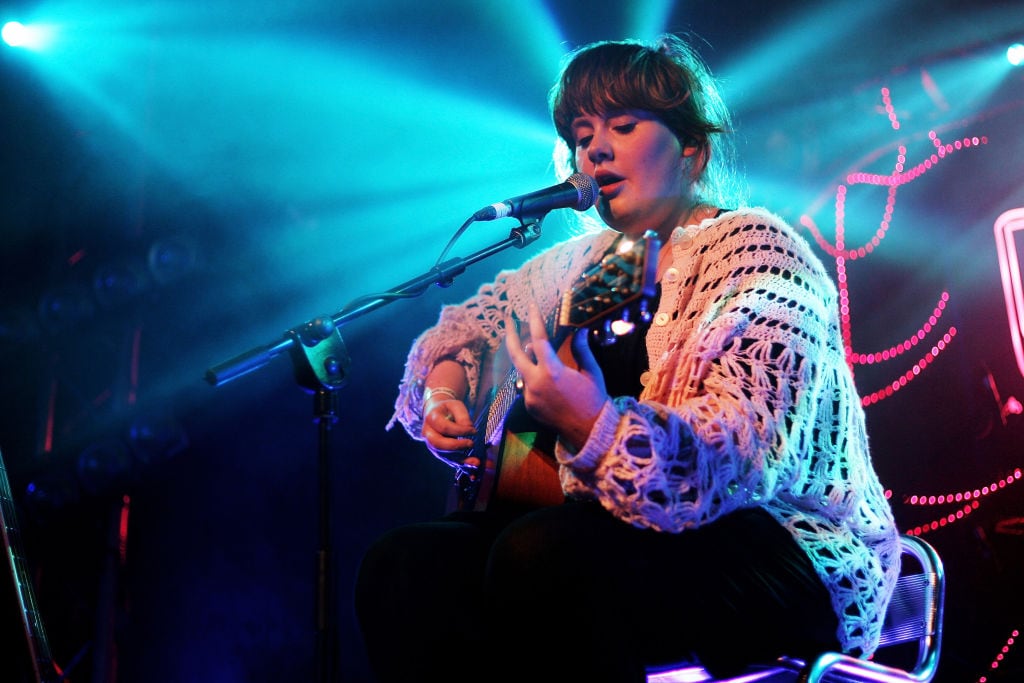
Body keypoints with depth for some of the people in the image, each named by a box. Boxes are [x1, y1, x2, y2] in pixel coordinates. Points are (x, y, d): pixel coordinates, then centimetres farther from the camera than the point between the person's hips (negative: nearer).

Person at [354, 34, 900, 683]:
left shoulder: (753, 252, -11)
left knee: (543, 554, -33)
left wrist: (595, 427, -39)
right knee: (404, 562, -11)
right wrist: (445, 394, 7)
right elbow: (474, 321, 27)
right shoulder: (589, 261, 12)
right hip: (626, 530, 7)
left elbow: (741, 462, -24)